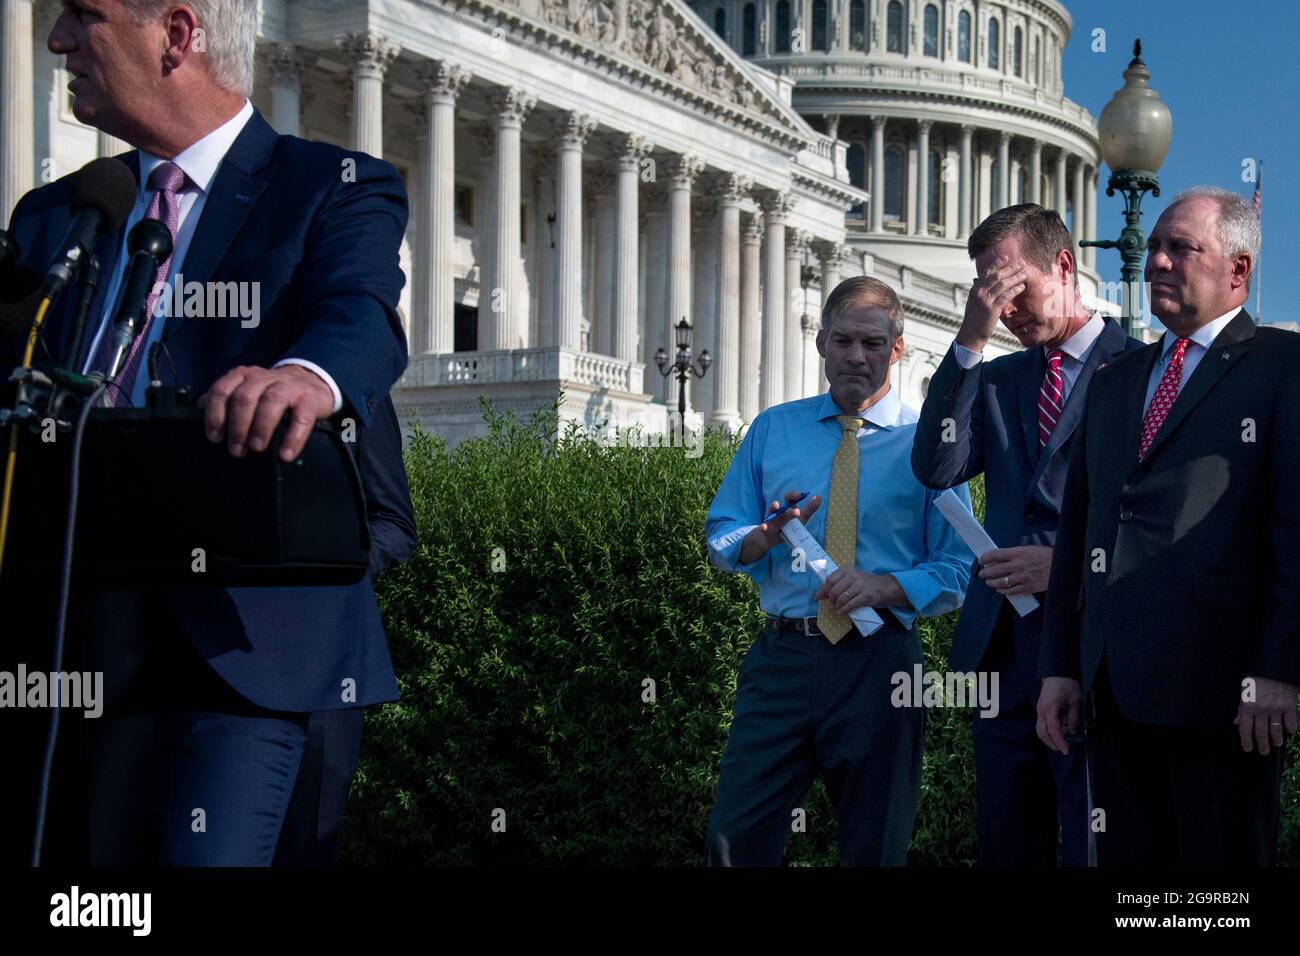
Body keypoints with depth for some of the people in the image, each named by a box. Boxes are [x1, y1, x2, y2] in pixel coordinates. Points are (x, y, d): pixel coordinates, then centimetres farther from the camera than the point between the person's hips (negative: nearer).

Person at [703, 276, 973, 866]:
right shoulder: (771, 430, 11)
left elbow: (958, 568, 0)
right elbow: (720, 539, 10)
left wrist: (887, 587, -17)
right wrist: (766, 536, -12)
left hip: (878, 665, -1)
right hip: (781, 656, 2)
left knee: (874, 848, 8)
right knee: (735, 838, -4)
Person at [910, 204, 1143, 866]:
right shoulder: (996, 377, 17)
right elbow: (936, 468, -1)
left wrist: (1067, 563, -15)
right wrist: (971, 339, -6)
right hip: (1003, 644, 6)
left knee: (1093, 845, -5)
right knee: (1006, 844, 9)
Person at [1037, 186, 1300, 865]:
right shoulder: (1114, 382, 22)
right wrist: (1059, 667, 13)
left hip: (1219, 685, -6)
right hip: (1113, 684, 6)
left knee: (1222, 857, -2)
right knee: (1126, 856, 8)